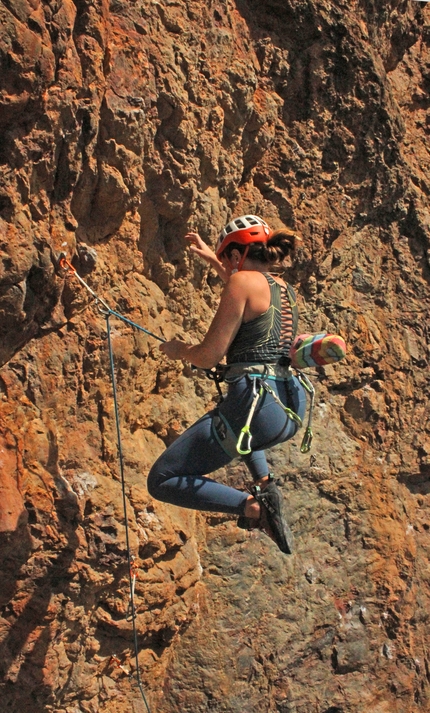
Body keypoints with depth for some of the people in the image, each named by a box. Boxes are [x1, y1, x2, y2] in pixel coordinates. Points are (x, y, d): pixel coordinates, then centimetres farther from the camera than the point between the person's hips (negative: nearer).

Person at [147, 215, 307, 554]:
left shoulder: (243, 280, -7)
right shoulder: (285, 289, 17)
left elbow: (209, 356, -8)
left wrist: (178, 349, 13)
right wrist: (210, 257, 49)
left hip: (256, 406, -8)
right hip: (290, 409, 9)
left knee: (162, 480, 3)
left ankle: (253, 505, -13)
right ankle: (265, 483, 22)